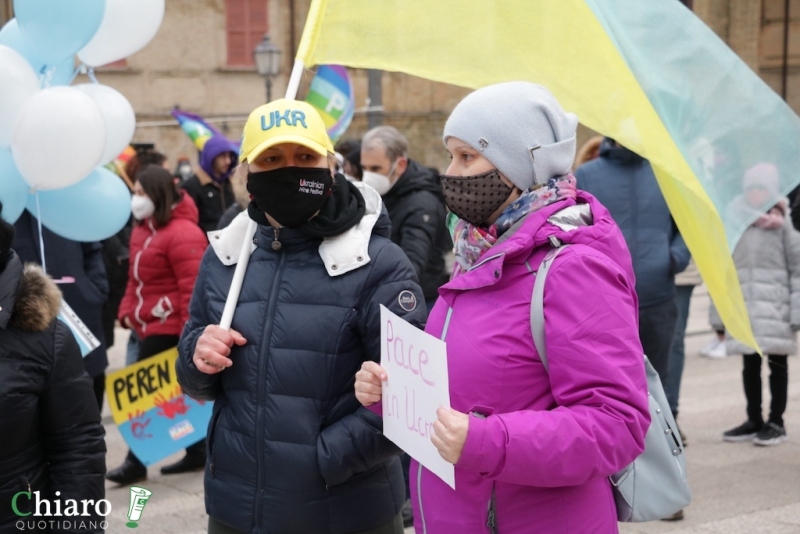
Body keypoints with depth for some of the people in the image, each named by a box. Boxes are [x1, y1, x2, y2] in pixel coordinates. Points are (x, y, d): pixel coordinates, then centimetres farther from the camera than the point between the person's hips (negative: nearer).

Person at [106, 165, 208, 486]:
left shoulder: (181, 233, -18)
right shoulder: (142, 229, 13)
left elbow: (193, 287, -22)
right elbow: (137, 278, 18)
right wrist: (127, 311, 6)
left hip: (170, 328, -10)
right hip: (150, 325, 10)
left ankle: (137, 462, 4)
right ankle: (197, 452, 23)